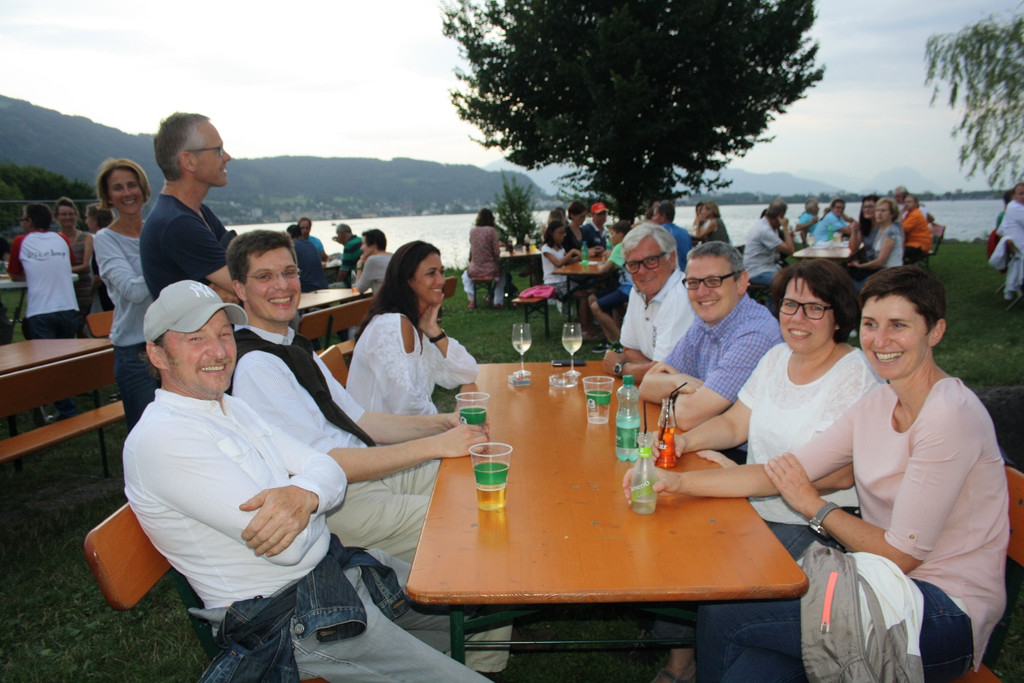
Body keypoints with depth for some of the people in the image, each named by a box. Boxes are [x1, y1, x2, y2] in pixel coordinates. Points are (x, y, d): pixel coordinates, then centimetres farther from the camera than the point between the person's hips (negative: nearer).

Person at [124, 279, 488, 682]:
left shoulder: (232, 408, 11)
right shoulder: (160, 438, -19)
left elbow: (330, 470, 2)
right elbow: (291, 548, -25)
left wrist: (303, 495, -20)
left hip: (338, 566, 9)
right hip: (286, 616, -8)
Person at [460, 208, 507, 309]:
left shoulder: (472, 231, -2)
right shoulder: (492, 230, -13)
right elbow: (497, 253, -12)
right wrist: (498, 245, 11)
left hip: (475, 270, 2)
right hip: (490, 270, -2)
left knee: (465, 275, 36)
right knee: (502, 274, 32)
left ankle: (472, 299, 21)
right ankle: (498, 301, 28)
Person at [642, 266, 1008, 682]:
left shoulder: (950, 415, -19)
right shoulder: (878, 405, 5)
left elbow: (901, 555, -18)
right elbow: (785, 473, 2)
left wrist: (815, 507, -6)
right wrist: (679, 481, -8)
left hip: (943, 613, -6)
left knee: (724, 620, -19)